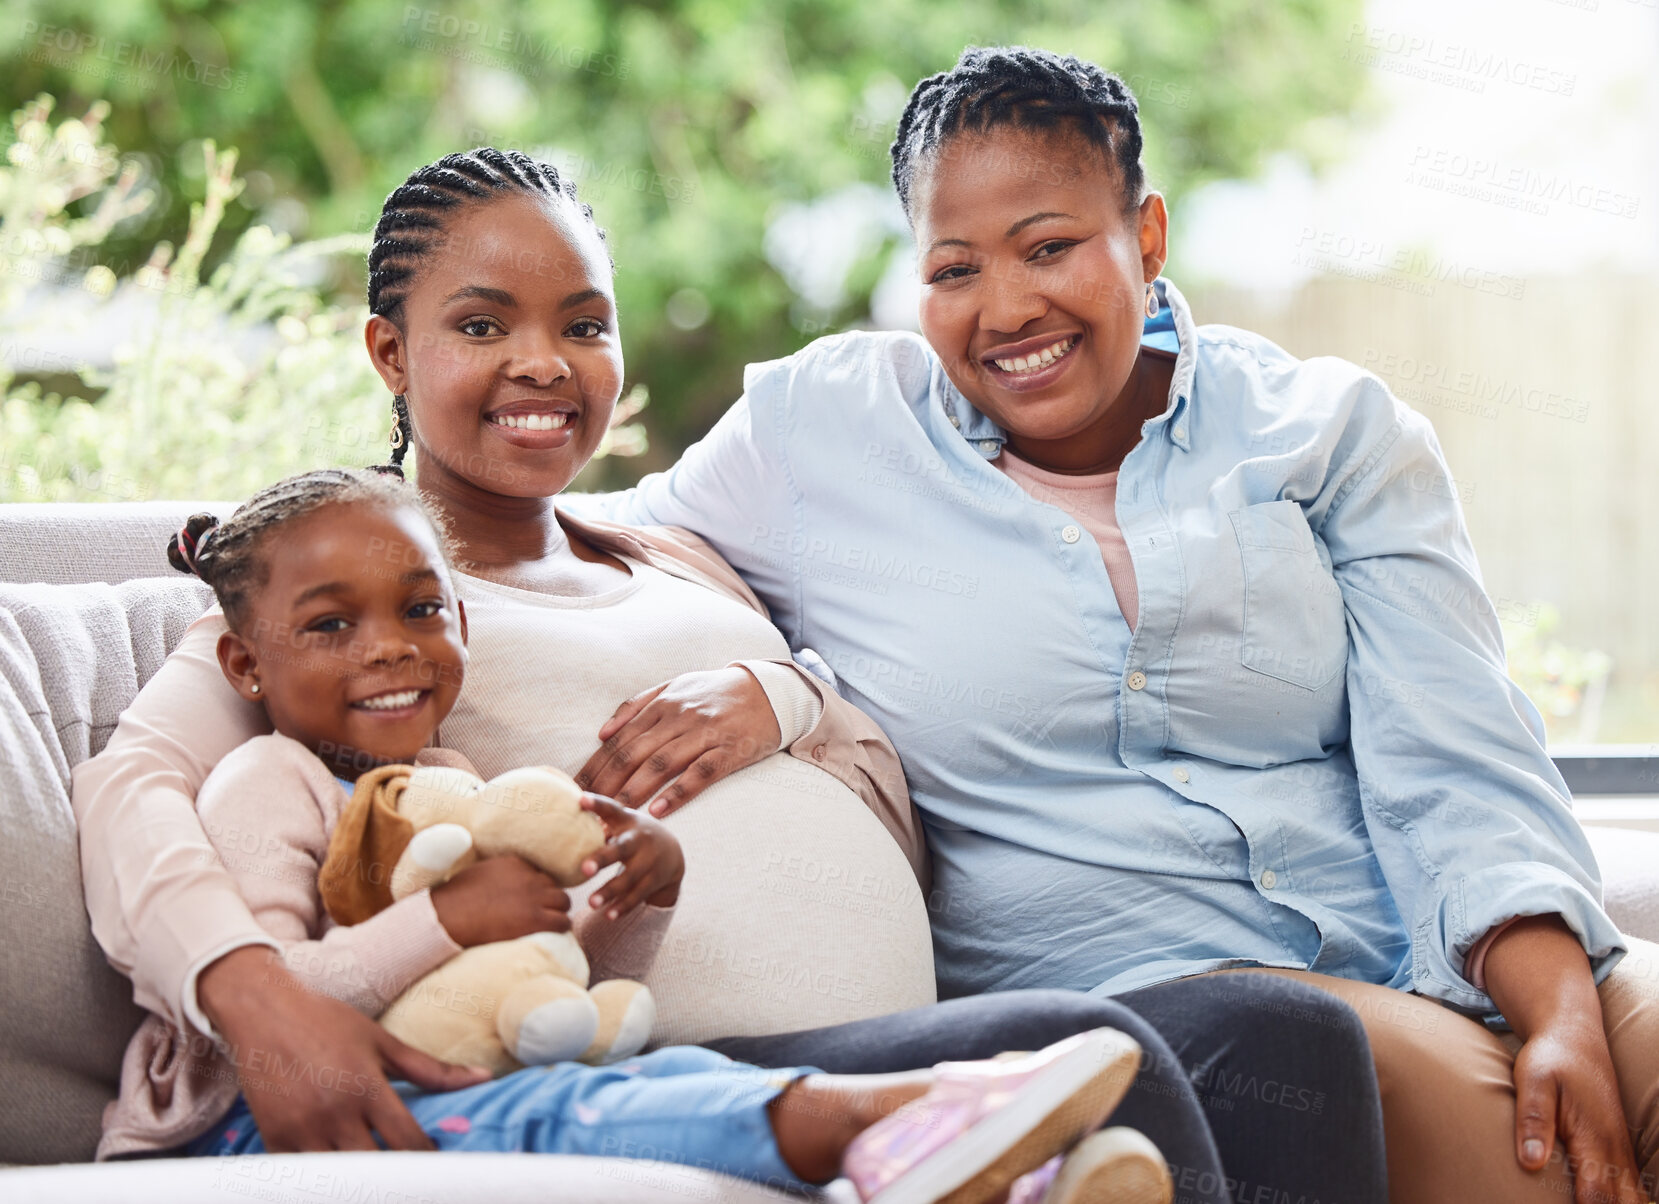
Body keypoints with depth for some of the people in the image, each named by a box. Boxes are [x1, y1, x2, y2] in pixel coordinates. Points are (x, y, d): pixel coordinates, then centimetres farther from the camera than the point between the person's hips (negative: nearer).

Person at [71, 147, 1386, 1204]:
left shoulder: (677, 562, 30)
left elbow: (895, 830, 25)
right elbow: (134, 785, -5)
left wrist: (781, 701, 2)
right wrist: (254, 993, -26)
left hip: (914, 1046, 7)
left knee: (1292, 1033, -17)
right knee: (1084, 1049, -31)